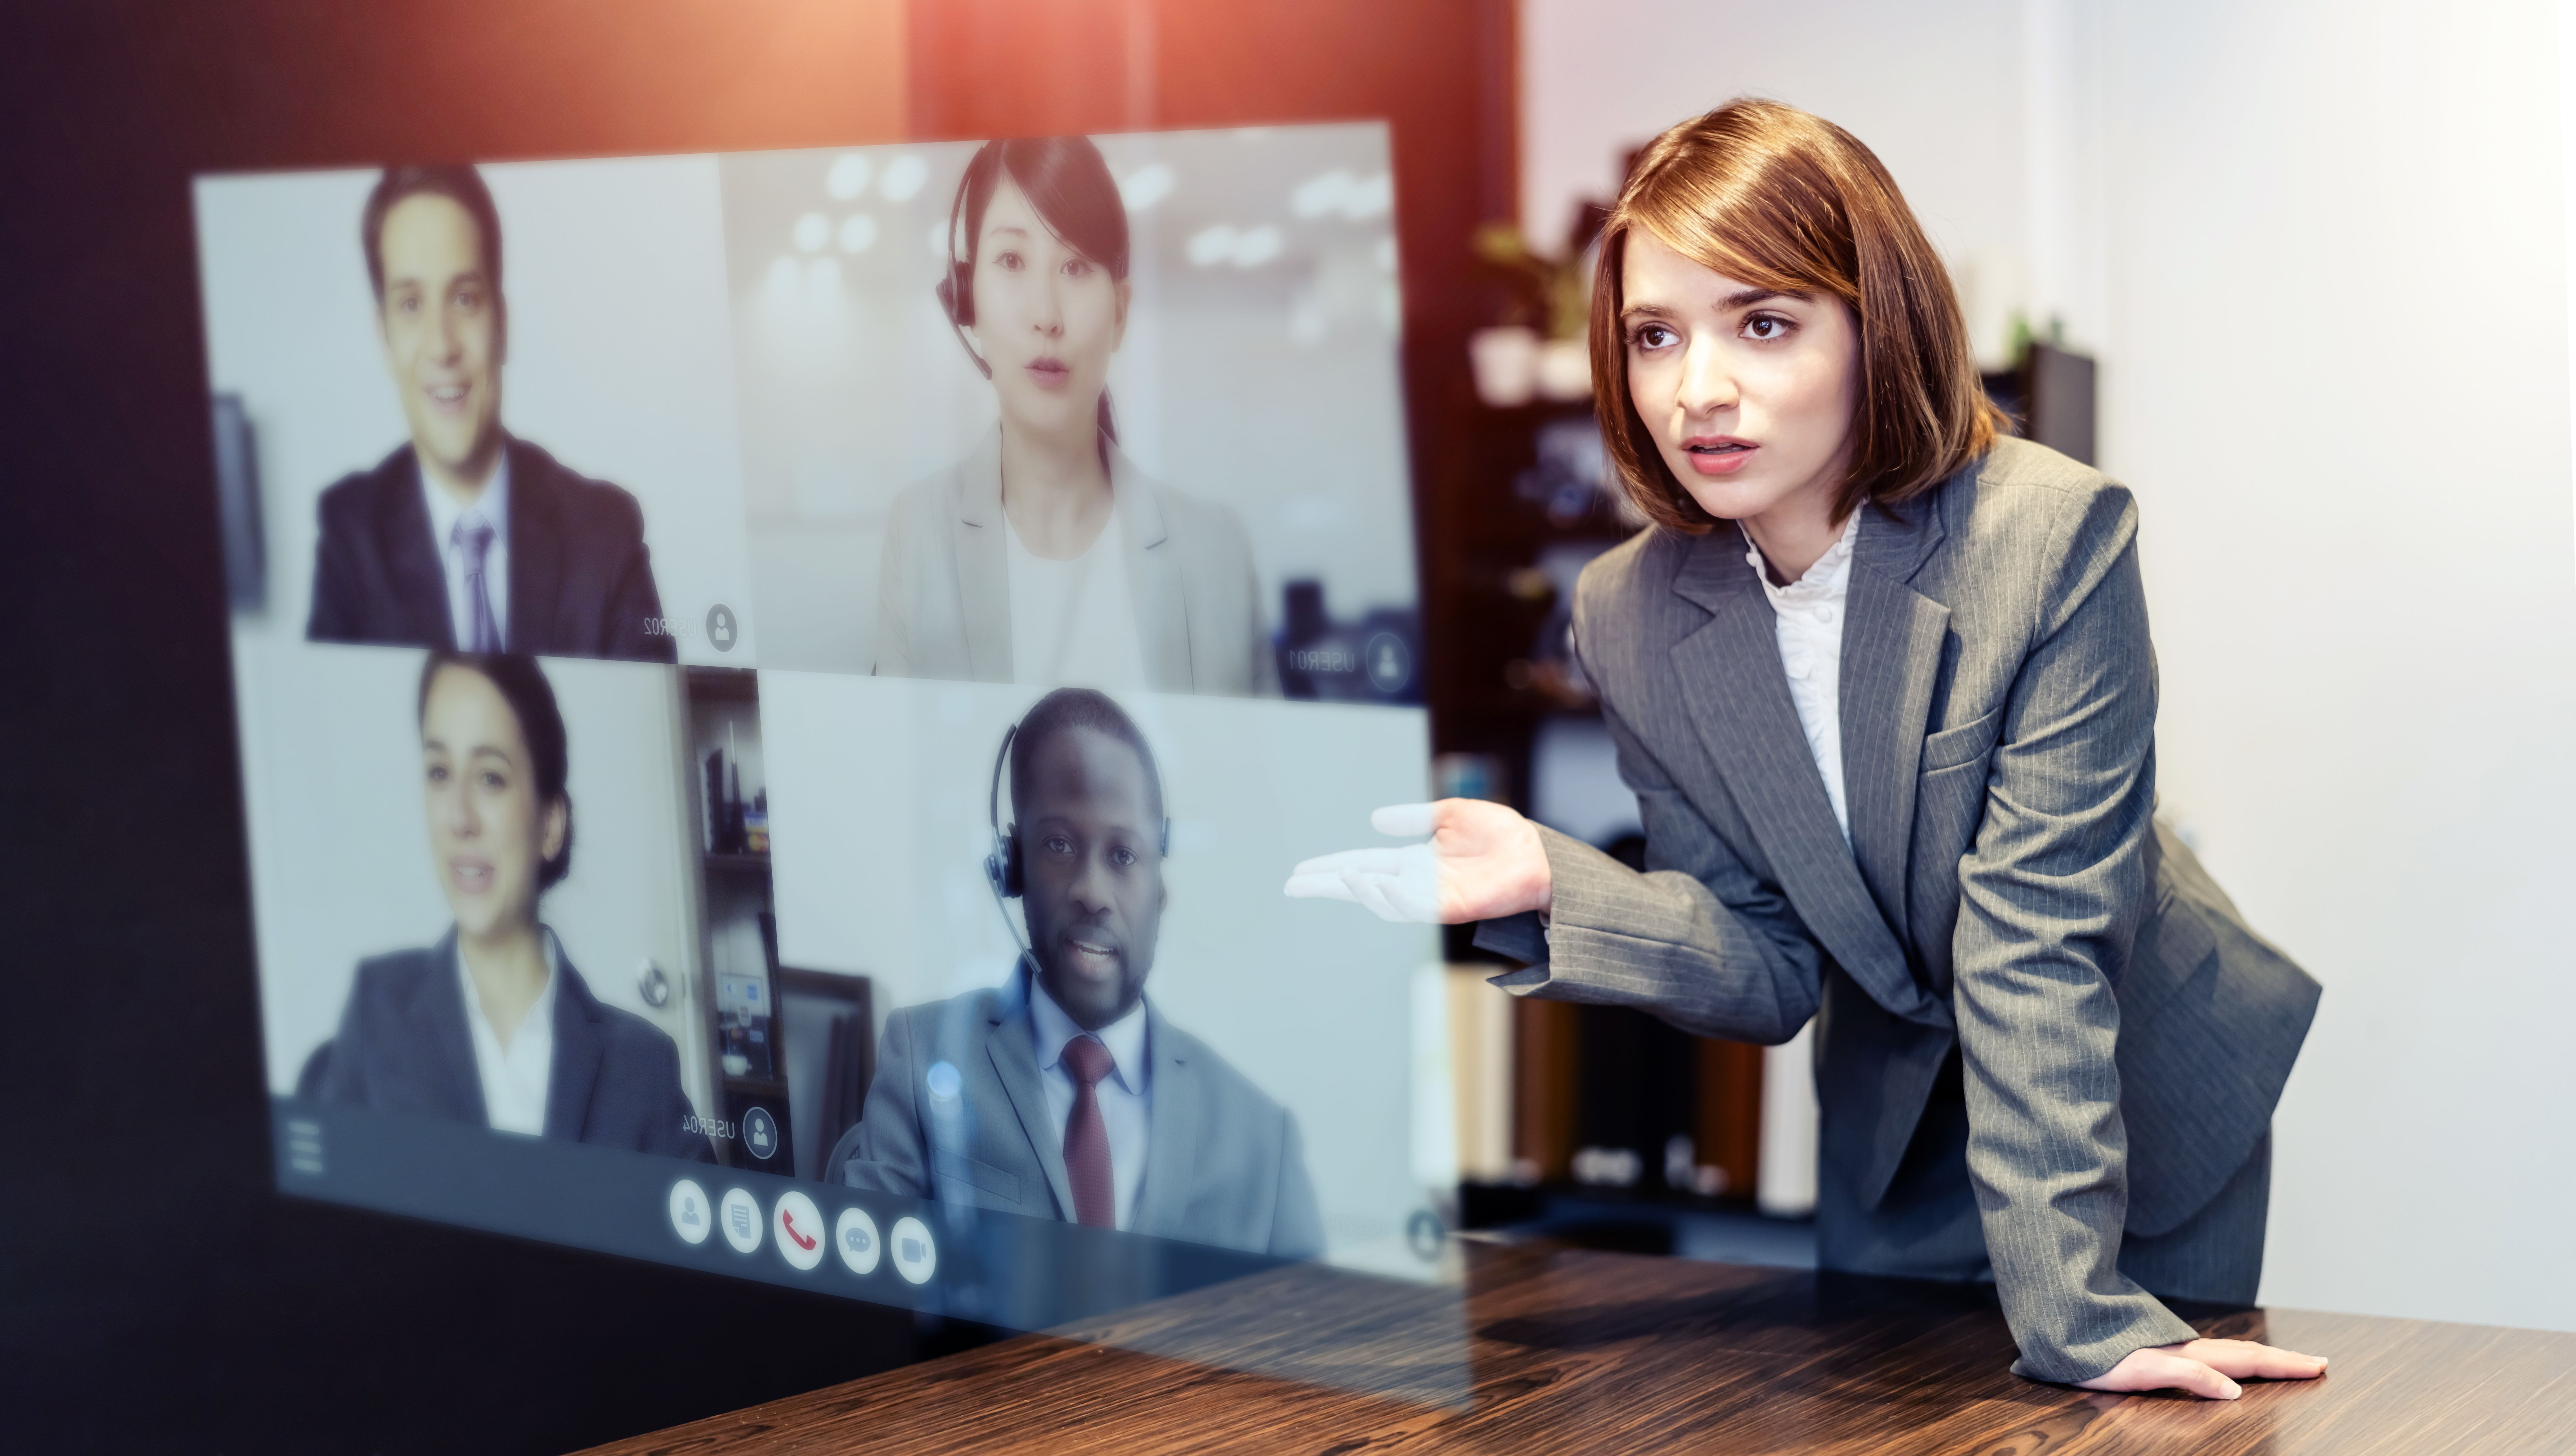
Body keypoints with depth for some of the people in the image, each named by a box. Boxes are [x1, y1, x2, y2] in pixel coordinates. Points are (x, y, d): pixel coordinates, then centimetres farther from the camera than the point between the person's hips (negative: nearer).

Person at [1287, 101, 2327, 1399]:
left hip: (2151, 1112, -3)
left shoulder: (2052, 538, -27)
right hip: (1893, 1139, 3)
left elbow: (2038, 942, -30)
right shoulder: (1630, 618, -14)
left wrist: (2077, 1311, -33)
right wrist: (1551, 885, -30)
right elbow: (1772, 973, -12)